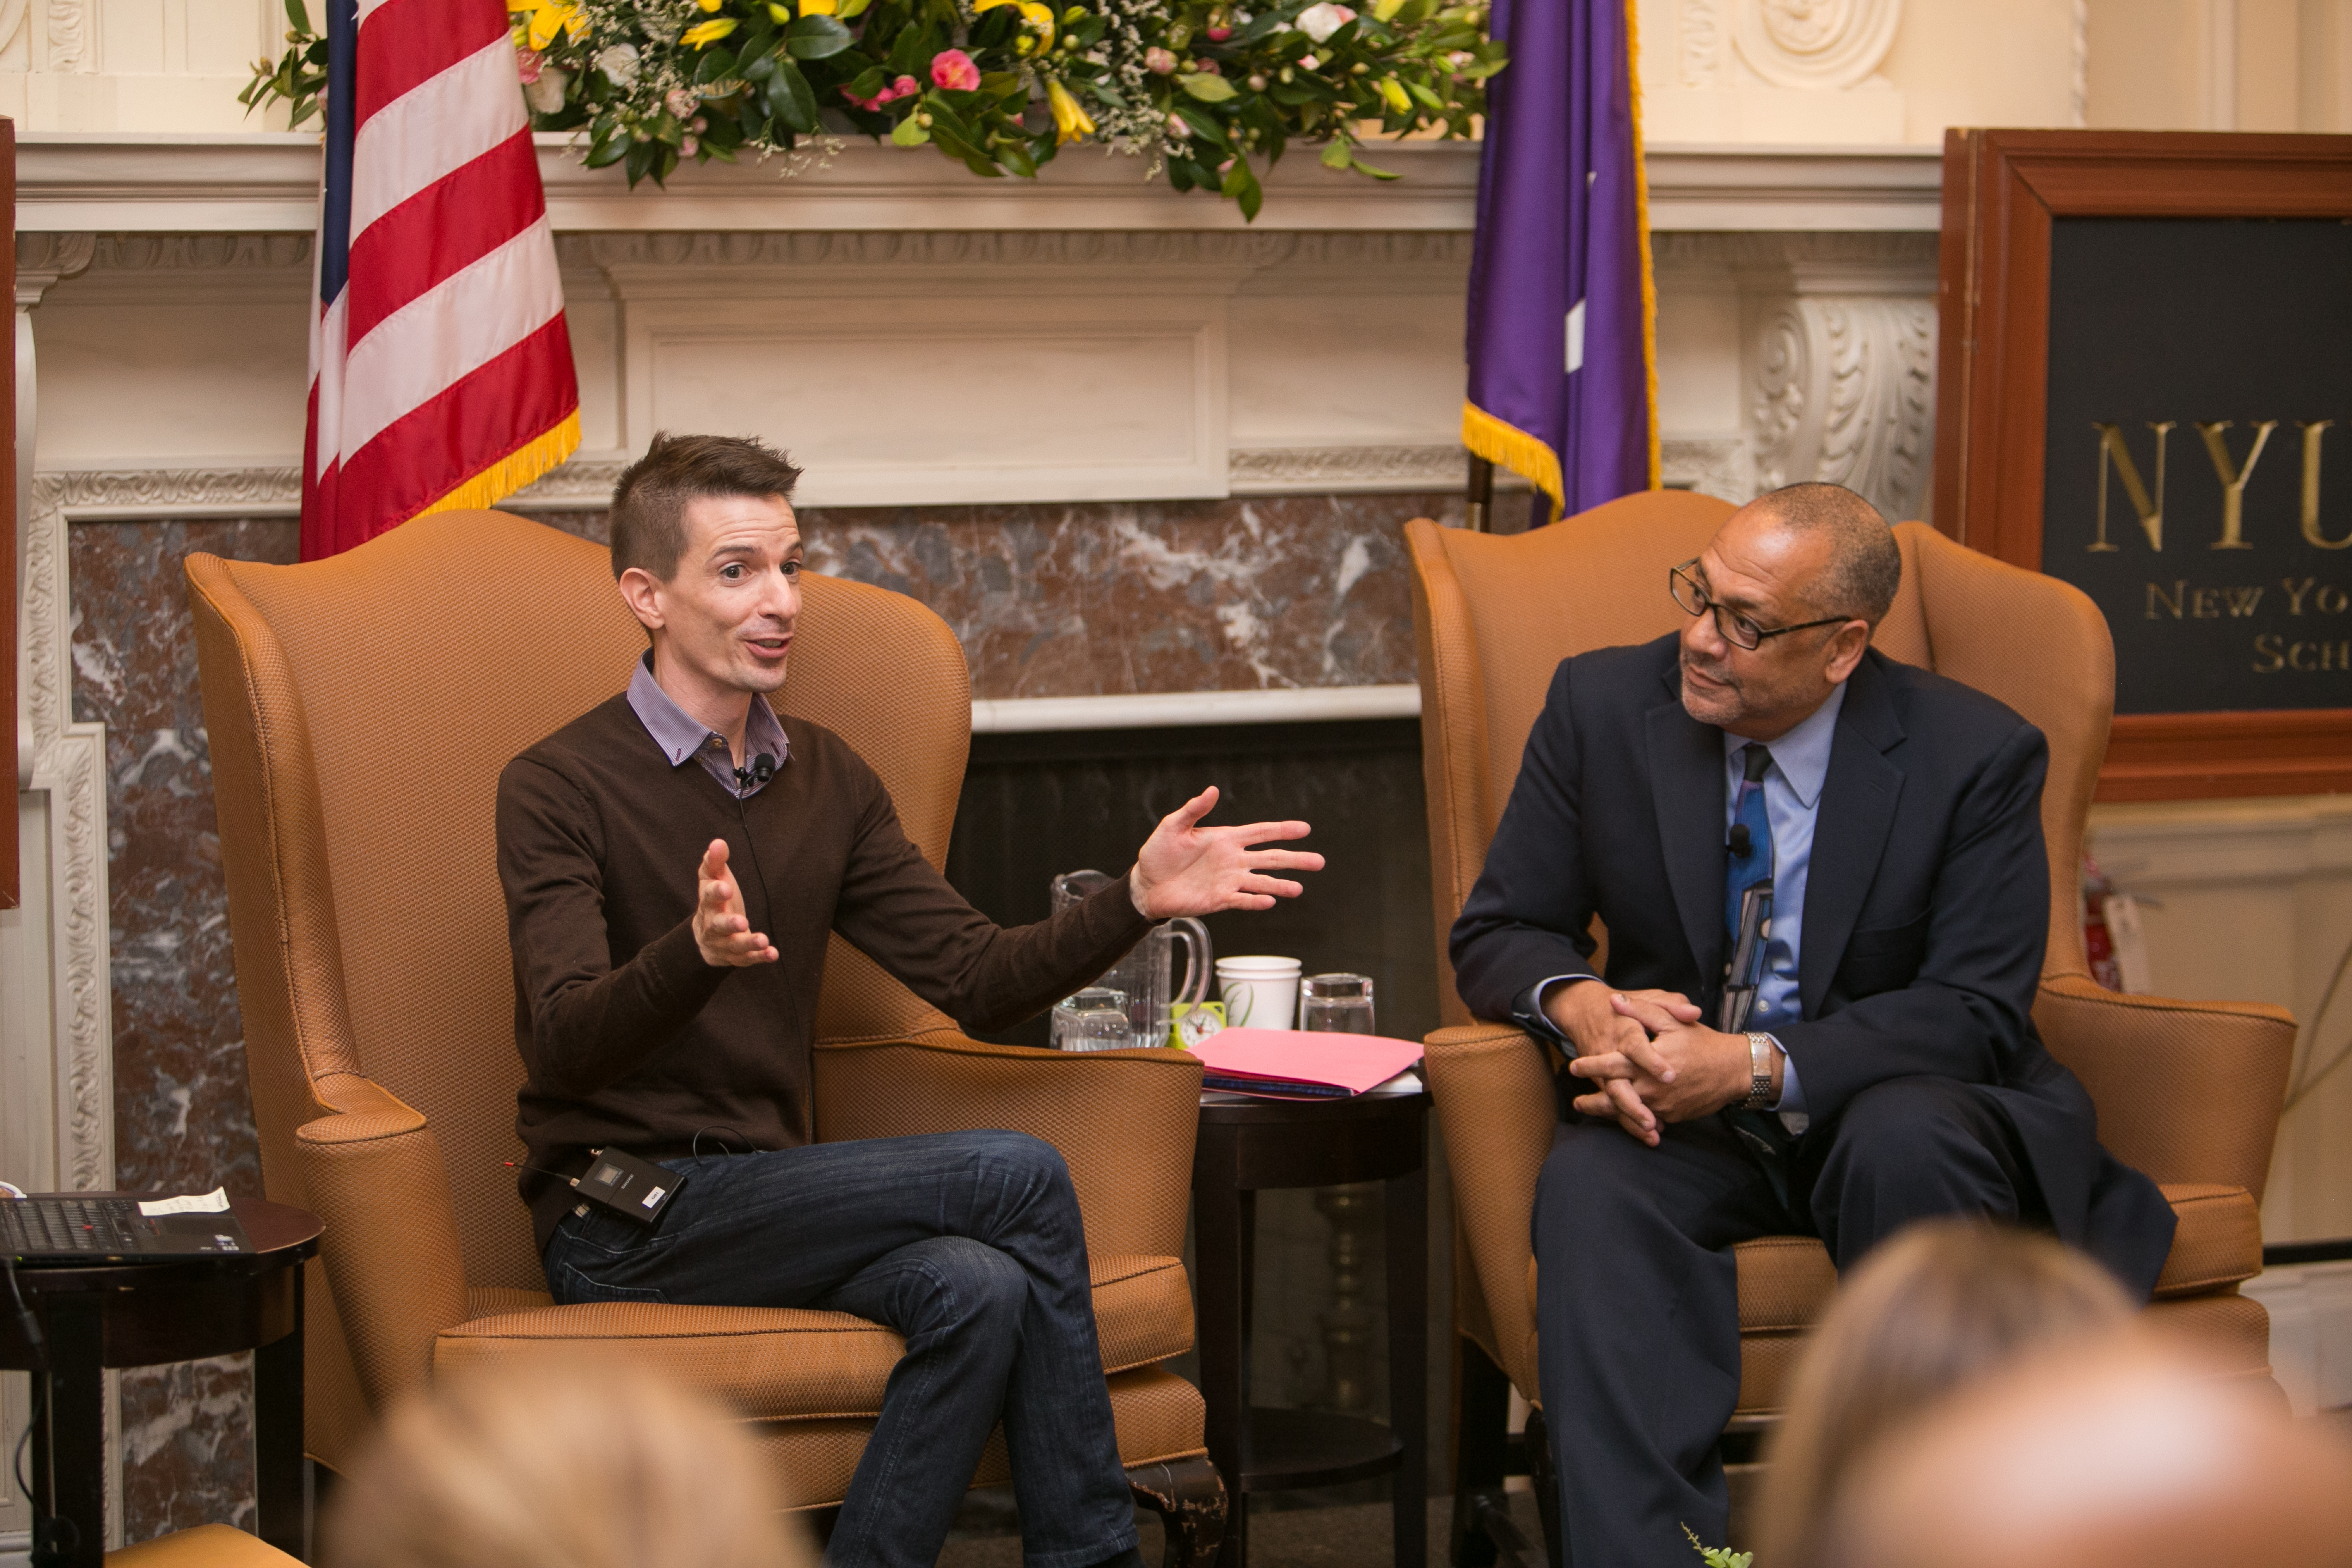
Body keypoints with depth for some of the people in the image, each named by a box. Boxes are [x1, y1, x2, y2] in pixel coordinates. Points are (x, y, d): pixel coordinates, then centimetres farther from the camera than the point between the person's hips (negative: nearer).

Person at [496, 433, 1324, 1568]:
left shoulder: (826, 781, 13)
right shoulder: (559, 788, -8)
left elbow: (977, 980, 9)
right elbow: (563, 1047, -21)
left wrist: (1135, 900, -8)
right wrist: (698, 954, -41)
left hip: (761, 1197, 6)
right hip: (621, 1228, -6)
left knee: (978, 1290, -27)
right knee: (1017, 1177, -21)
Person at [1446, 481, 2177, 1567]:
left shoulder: (1976, 757, -8)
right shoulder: (1603, 704, -1)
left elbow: (1977, 1013, -13)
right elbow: (1498, 933, 4)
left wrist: (1757, 1066, -27)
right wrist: (1582, 1006, -22)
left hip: (1892, 1107, -2)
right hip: (1677, 1110, 2)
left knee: (1907, 1144, -37)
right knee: (1593, 1181, -32)